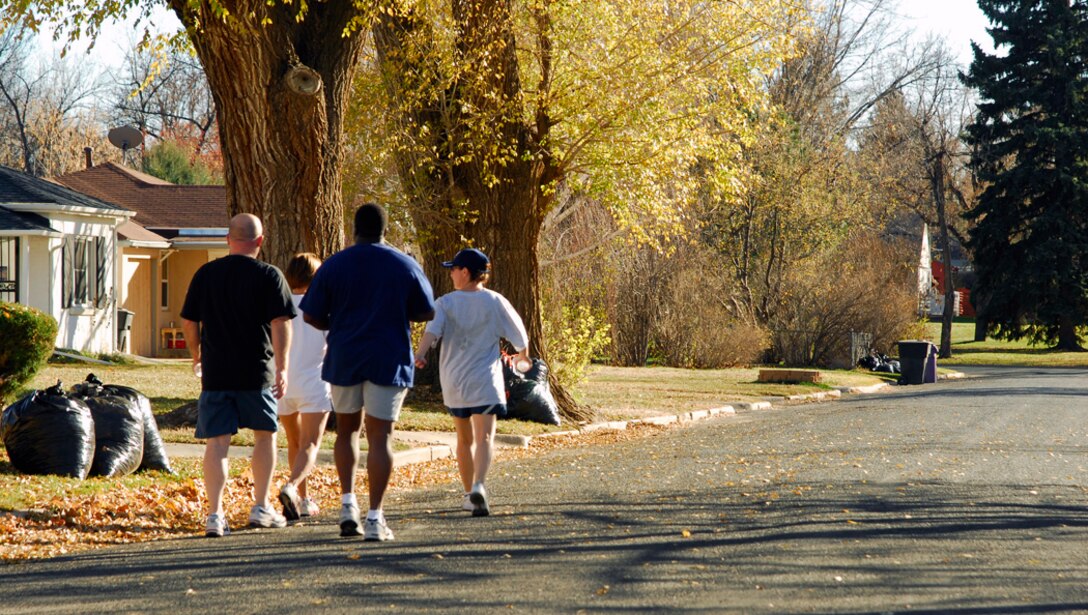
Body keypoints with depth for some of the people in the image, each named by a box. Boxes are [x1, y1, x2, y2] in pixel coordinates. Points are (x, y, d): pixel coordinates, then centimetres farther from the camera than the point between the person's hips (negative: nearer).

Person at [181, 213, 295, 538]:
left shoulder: (205, 274, 4)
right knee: (265, 437, 16)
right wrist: (282, 366, -10)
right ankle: (261, 508, 19)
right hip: (257, 372, -2)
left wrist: (197, 356, 23)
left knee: (217, 442, 1)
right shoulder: (269, 276, -4)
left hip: (215, 373, 2)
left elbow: (189, 322, 8)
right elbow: (280, 323, -12)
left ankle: (215, 514, -7)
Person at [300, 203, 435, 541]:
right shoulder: (405, 265, -1)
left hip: (344, 360, 1)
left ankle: (348, 503, 7)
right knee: (380, 437, -1)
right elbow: (426, 313, 4)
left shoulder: (334, 265, -1)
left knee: (347, 430, 18)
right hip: (389, 361, -1)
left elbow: (311, 316, 0)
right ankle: (375, 517, -6)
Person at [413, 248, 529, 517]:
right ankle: (478, 486, -35)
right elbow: (519, 336, 7)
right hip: (485, 380, -2)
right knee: (485, 436, -12)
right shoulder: (495, 302, 0)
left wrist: (419, 354, -30)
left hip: (453, 381, 2)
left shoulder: (445, 303, 0)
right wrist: (523, 356, 27)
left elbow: (432, 331, -18)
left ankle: (469, 493, 27)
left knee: (465, 439, 18)